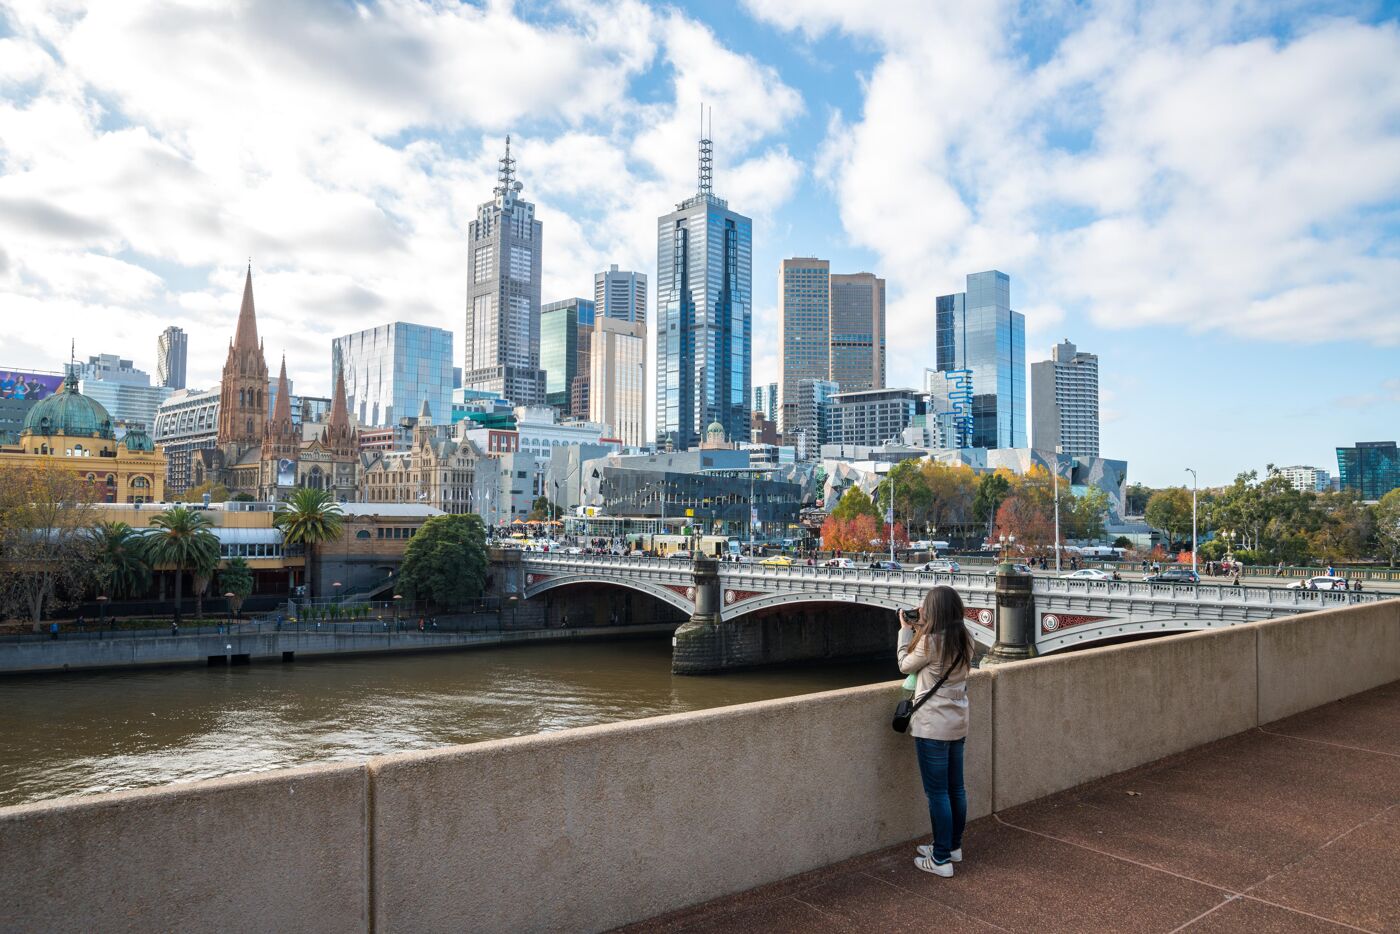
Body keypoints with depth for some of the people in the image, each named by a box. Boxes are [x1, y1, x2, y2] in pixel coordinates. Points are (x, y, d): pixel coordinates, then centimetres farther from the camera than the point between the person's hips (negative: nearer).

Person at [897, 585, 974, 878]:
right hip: (957, 724, 8)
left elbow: (905, 665, -4)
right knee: (956, 788, 17)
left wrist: (906, 631, 5)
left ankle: (941, 860, 9)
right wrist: (920, 630, 10)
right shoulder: (964, 639, 2)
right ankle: (953, 846, 32)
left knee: (937, 793, 1)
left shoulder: (930, 642, -20)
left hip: (932, 727, -8)